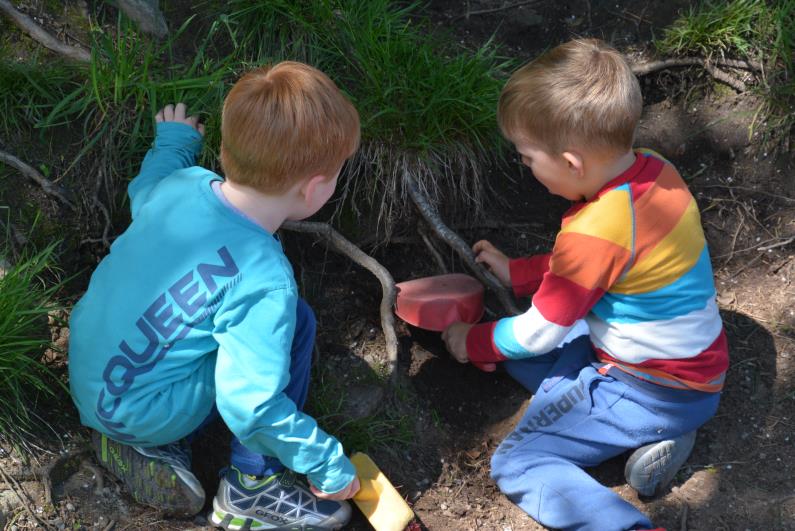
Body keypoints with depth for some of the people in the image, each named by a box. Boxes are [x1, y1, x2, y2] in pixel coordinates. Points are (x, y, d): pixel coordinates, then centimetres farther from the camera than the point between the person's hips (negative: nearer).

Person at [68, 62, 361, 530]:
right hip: (140, 413, -8)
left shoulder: (184, 183, -10)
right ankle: (253, 488, 1)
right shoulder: (264, 282, -30)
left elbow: (143, 189, 16)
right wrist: (329, 466, -13)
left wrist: (174, 141, 35)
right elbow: (250, 407, -26)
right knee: (294, 319, -8)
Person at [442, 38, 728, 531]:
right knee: (517, 346, 16)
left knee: (516, 463, -7)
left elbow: (538, 334, -14)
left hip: (651, 393, -9)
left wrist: (473, 342, 4)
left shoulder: (596, 232, -28)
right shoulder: (654, 167, -4)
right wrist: (517, 272, 17)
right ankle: (655, 434, 5)